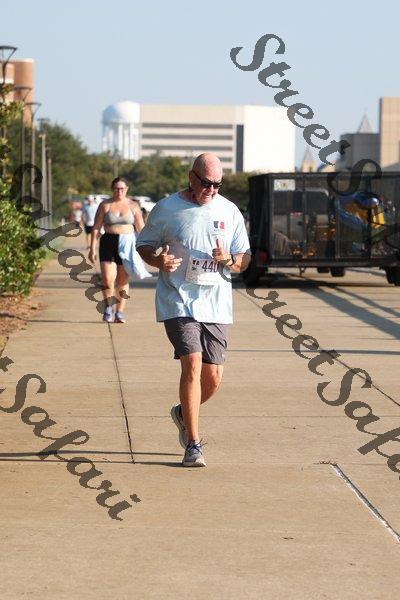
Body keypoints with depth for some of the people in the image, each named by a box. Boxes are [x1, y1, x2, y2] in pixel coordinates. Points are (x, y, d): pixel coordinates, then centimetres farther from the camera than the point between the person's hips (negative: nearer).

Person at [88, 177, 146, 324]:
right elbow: (96, 228, 5)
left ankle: (120, 312, 12)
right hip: (108, 243, -1)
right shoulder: (105, 205, 5)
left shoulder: (133, 206, 7)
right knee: (107, 278, -10)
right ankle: (108, 307, 12)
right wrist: (92, 248, -1)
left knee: (123, 280, 3)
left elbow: (141, 228, 9)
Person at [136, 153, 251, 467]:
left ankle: (183, 413, 36)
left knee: (213, 377, 3)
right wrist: (159, 260, -11)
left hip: (216, 305, 3)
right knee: (193, 364, -18)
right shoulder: (166, 209, 0)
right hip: (178, 302, -3)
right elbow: (144, 244, 10)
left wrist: (229, 260, -10)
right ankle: (193, 444, -11)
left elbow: (245, 259, 13)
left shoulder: (230, 212, 8)